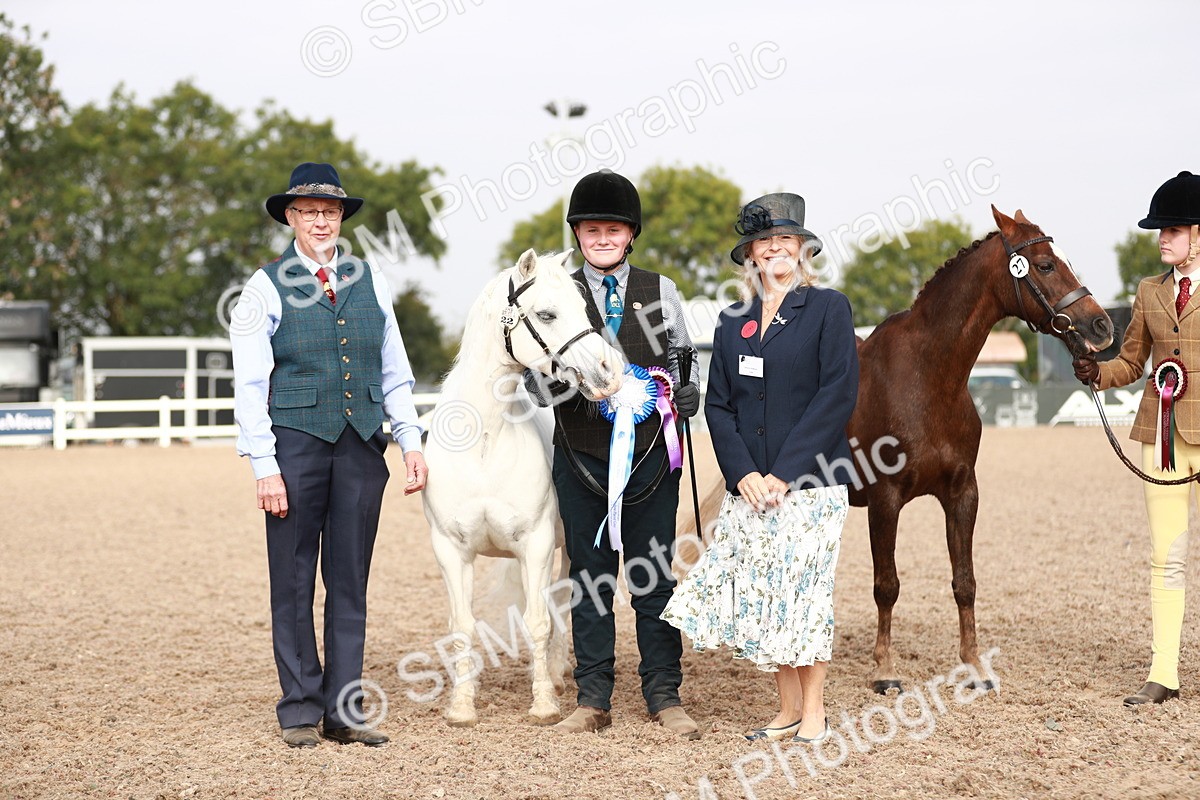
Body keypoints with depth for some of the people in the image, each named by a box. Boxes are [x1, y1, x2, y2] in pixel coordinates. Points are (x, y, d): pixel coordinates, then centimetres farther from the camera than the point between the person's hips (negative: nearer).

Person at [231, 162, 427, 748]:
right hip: (296, 442, -3)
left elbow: (394, 373, 15)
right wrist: (265, 467, -10)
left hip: (362, 445, 3)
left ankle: (344, 710, 13)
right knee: (294, 581, 3)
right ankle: (301, 709, 13)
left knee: (350, 581, 6)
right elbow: (250, 386, -3)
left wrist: (411, 442, 6)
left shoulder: (370, 283, 10)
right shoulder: (266, 289, 0)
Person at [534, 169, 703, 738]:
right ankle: (593, 701, 15)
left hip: (650, 454, 0)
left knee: (654, 578, 5)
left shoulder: (661, 291, 7)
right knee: (589, 580, 7)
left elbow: (681, 362, 13)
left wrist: (687, 395, -6)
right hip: (581, 455, 0)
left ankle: (664, 697, 14)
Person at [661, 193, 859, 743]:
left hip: (810, 483, -4)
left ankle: (814, 712, 12)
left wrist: (785, 472, -14)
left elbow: (837, 395, -10)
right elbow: (718, 404, 8)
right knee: (753, 593, 4)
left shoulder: (828, 309, -2)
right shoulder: (733, 321, 12)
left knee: (802, 590, -3)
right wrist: (742, 472, -7)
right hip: (748, 486, 5)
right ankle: (788, 709, 17)